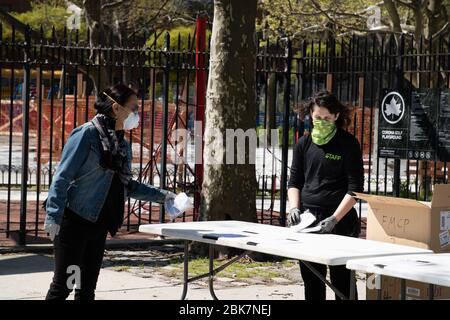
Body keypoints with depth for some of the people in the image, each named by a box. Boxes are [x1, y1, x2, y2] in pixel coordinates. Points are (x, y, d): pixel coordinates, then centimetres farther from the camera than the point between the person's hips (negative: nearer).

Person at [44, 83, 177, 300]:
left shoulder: (122, 144, 12)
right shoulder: (87, 134, -11)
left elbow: (127, 185, 23)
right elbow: (62, 177, -14)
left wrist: (161, 196, 17)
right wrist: (54, 216, -19)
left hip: (99, 225, 8)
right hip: (74, 220, -8)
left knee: (87, 287, 12)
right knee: (63, 284, -6)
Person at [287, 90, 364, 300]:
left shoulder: (348, 144, -4)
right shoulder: (304, 144, 10)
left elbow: (355, 188, -8)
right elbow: (294, 181, 15)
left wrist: (335, 218, -18)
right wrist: (294, 208, -4)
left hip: (340, 221, -5)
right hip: (307, 218, 5)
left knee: (341, 280, -3)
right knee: (311, 280, 10)